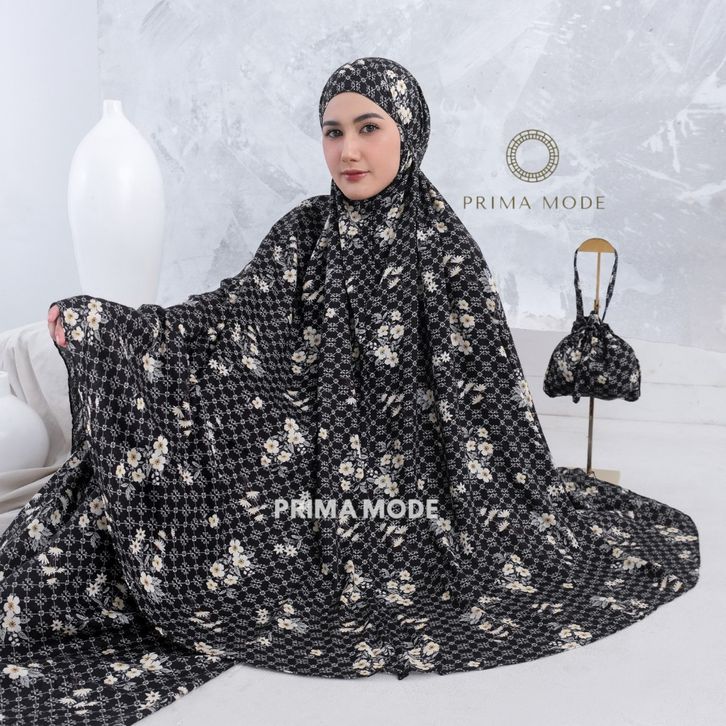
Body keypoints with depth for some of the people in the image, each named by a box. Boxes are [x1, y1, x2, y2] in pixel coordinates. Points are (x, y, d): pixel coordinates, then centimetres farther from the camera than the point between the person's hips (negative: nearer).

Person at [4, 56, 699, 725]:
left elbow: (483, 390, -6)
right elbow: (230, 324, -6)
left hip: (405, 465, -1)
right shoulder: (302, 232, 2)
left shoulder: (443, 245, -7)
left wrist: (526, 497, -6)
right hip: (309, 459, 1)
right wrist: (103, 323, -16)